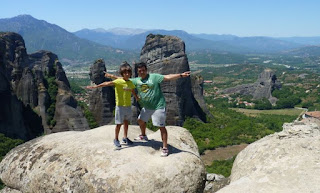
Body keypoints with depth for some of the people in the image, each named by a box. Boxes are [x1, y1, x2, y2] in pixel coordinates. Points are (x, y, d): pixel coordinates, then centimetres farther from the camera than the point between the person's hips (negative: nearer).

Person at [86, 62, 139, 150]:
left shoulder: (130, 83, 4)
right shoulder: (118, 81, -14)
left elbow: (134, 92, 18)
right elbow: (107, 83, -24)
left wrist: (138, 100, 27)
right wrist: (95, 86, -32)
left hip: (128, 106, 5)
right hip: (120, 106, -5)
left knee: (126, 122, 17)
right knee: (119, 123, 1)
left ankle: (125, 137, 32)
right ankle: (116, 139, 16)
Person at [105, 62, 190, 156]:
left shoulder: (154, 77, -11)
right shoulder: (136, 80, 6)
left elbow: (168, 77, -18)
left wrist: (181, 75, -28)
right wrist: (112, 76, 16)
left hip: (158, 106, -7)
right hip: (146, 107, 7)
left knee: (161, 127, -5)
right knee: (141, 120, 24)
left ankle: (165, 148, 2)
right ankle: (143, 135, 53)